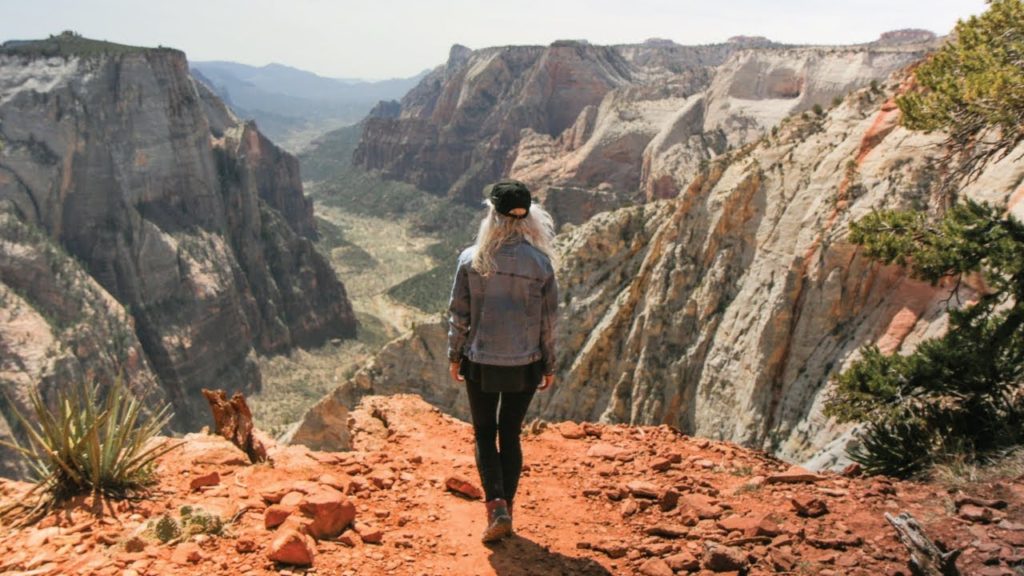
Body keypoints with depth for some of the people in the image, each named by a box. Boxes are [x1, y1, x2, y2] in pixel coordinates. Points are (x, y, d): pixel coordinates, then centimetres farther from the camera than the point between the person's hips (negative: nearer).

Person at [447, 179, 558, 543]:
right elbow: (549, 320, -2)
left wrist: (454, 356, 10)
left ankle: (497, 507, -3)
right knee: (510, 435, 16)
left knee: (485, 435, 13)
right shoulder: (540, 262, -8)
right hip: (525, 365, 1)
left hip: (480, 363, -1)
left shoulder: (471, 259, -9)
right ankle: (506, 510, 23)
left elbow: (458, 313, -3)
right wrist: (549, 365, 10)